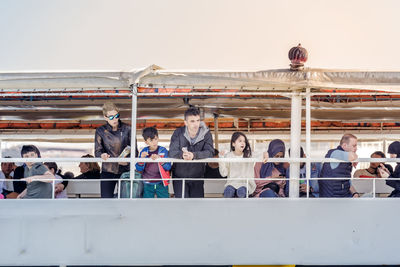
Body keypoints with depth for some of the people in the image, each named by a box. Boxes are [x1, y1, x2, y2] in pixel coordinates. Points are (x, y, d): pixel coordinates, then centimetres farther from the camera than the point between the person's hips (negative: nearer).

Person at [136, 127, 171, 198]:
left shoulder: (163, 150, -3)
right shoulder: (144, 151, 2)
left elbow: (168, 167, -8)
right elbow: (138, 169, 1)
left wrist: (159, 159, -24)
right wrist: (142, 158, -17)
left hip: (161, 184, -2)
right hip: (148, 184, 2)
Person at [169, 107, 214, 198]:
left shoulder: (206, 133, -8)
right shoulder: (178, 133, -8)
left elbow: (210, 152, -20)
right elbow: (172, 152, -18)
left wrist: (194, 155, -39)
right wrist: (182, 154, -41)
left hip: (197, 177, 1)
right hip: (179, 177, -1)